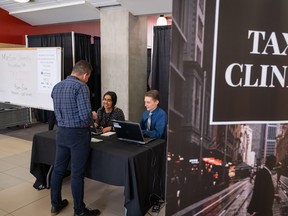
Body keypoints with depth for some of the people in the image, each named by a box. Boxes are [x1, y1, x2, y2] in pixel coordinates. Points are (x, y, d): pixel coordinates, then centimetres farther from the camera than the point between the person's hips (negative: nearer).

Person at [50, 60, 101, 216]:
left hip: (61, 132, 7)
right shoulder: (81, 86, -16)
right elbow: (85, 115, -22)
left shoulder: (56, 87, 8)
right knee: (77, 173, 2)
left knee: (58, 168, 16)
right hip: (78, 134, -7)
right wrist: (92, 116, 1)